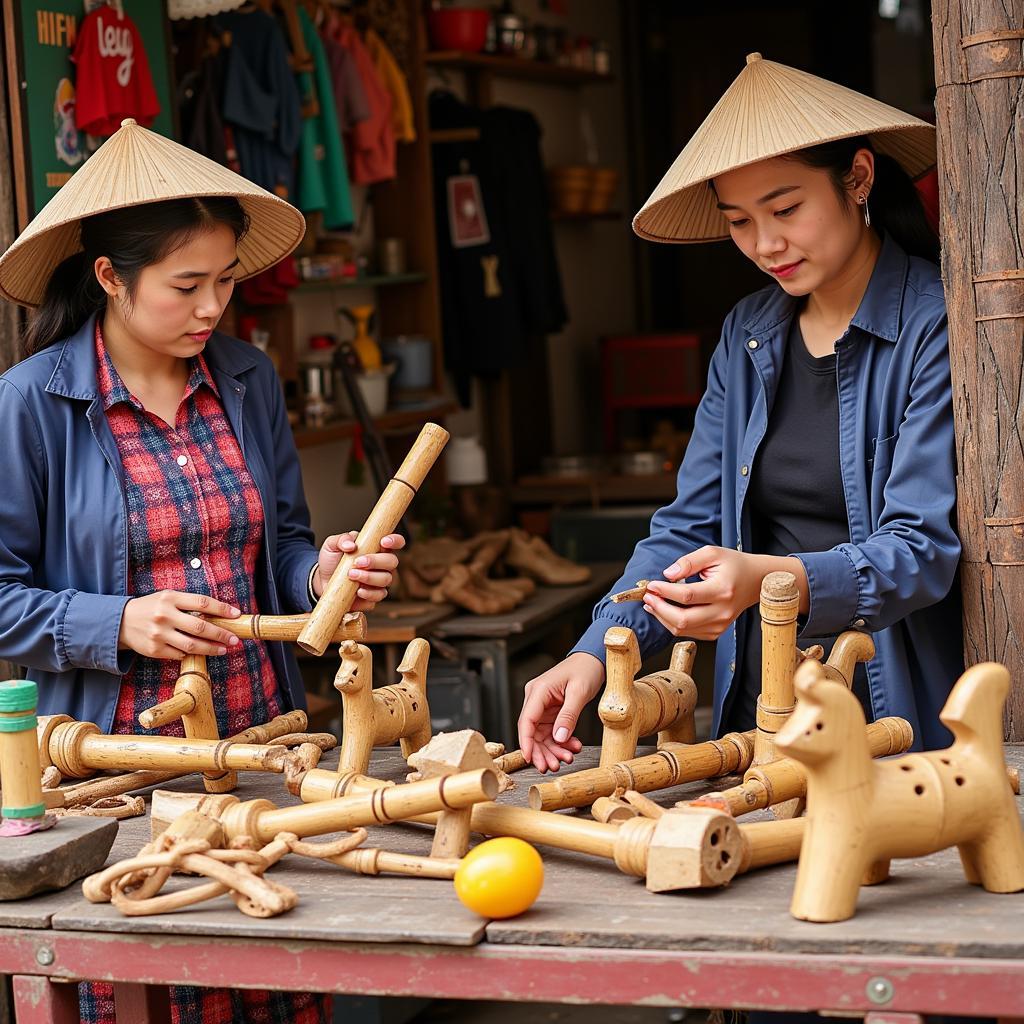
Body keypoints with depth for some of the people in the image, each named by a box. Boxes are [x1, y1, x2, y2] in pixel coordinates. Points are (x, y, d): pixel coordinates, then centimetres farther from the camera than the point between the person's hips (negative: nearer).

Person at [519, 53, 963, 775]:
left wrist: (774, 580, -30)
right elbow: (688, 528, 10)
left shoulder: (937, 324, -6)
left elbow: (924, 548, -13)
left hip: (903, 717, -5)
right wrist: (595, 654, -7)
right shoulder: (747, 337, 13)